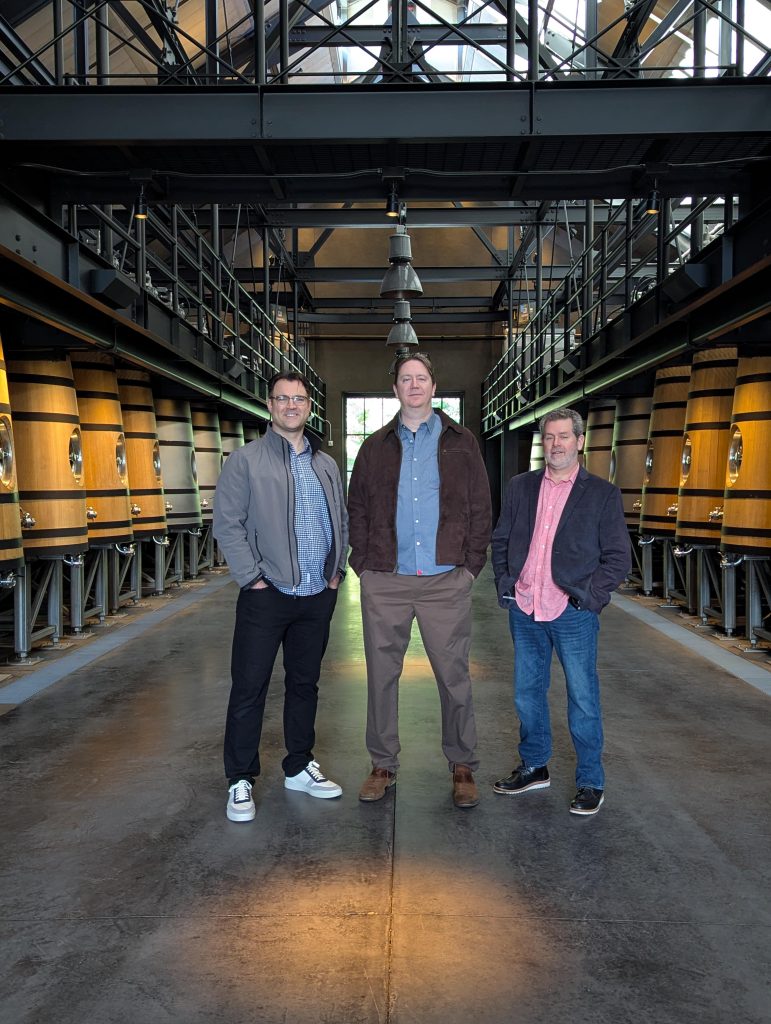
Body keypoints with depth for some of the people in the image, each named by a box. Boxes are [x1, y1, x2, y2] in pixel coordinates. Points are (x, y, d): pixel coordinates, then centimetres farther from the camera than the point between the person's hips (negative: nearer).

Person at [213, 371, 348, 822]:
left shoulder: (326, 465, 12)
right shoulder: (246, 460, -4)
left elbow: (342, 521, 18)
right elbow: (227, 524, -8)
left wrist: (337, 570, 8)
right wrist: (253, 578, -13)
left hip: (318, 597, 5)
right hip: (267, 596, -5)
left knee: (305, 684, 15)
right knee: (249, 689, 1)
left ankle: (299, 767, 30)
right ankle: (241, 780, 14)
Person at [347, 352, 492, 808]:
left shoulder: (461, 443, 7)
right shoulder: (376, 446, 11)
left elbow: (481, 508, 6)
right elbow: (357, 507, 12)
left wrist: (472, 564, -2)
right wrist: (363, 562, 2)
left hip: (447, 582, -1)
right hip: (384, 582, 2)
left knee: (454, 675, 5)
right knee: (382, 674, 8)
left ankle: (463, 766, 20)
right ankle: (384, 764, 22)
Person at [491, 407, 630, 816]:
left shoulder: (603, 494, -2)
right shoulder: (520, 486, 8)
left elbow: (618, 557, -1)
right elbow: (500, 540, 14)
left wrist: (589, 596, -10)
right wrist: (505, 583, 2)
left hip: (573, 614, -4)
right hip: (524, 611, 4)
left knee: (583, 699, 4)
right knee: (527, 693, 15)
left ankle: (591, 782, 19)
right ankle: (534, 767, 33)